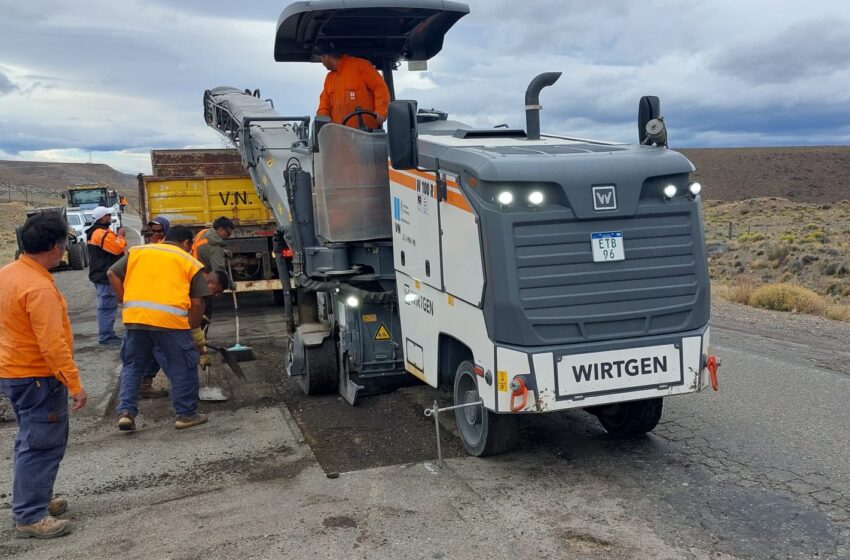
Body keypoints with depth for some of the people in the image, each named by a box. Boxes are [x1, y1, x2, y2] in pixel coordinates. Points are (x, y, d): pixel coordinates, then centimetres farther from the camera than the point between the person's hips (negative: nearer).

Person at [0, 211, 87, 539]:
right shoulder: (39, 287, -25)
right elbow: (52, 344, -27)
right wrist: (75, 384, -22)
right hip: (37, 378, -10)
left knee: (32, 441, 20)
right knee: (42, 446, -1)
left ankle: (34, 500, 32)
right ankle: (30, 517, 6)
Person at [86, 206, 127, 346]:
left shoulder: (95, 232, 18)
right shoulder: (102, 233, -18)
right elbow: (118, 248, -21)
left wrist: (118, 236, 6)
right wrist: (121, 236, -8)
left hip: (100, 275, 11)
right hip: (106, 276, -11)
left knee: (105, 306, 16)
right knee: (107, 306, -9)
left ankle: (107, 334, 23)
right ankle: (106, 336, -7)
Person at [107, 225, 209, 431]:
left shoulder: (137, 251, 20)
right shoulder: (190, 262, 11)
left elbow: (112, 273, 15)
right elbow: (197, 303, 6)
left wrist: (127, 302, 18)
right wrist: (191, 329, 16)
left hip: (134, 317, 3)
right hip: (170, 320, -3)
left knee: (132, 366, 19)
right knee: (182, 368, 11)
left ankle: (126, 412, 14)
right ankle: (186, 414, 18)